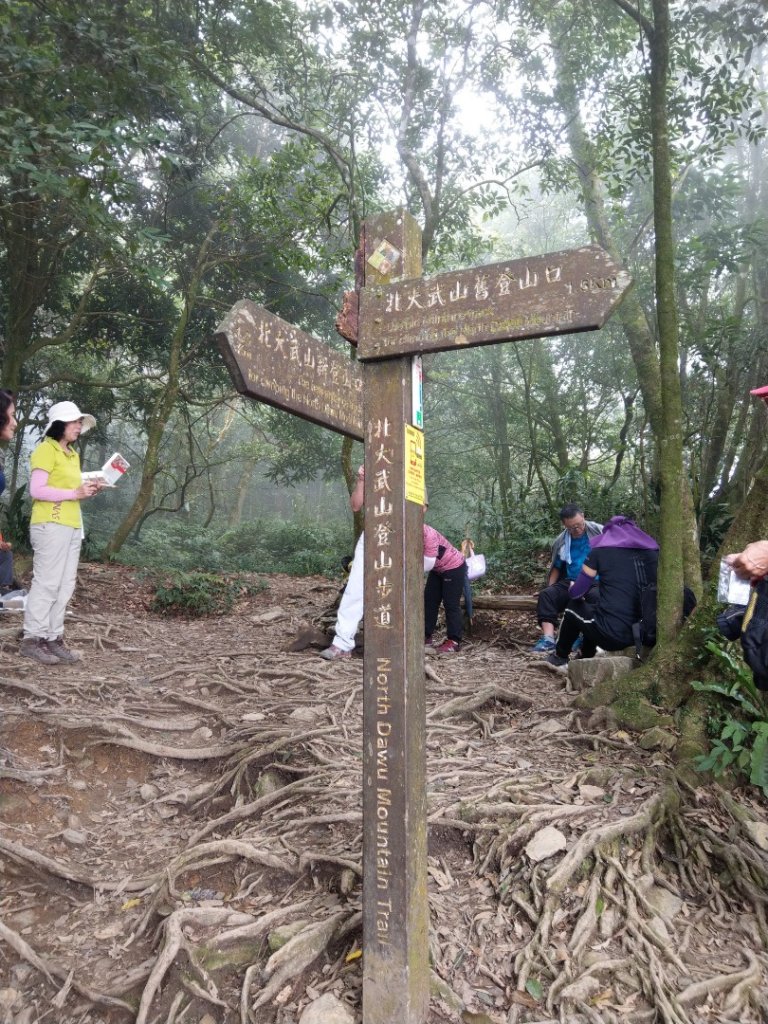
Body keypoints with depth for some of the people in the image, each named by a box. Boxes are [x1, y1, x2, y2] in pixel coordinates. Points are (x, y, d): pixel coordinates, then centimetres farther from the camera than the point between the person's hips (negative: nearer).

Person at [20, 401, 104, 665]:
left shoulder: (73, 454, 18)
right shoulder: (46, 449, -7)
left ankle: (53, 638, 13)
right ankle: (32, 640, 3)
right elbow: (37, 490, -15)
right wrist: (75, 493, -17)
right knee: (46, 583, -5)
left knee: (65, 585, 8)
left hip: (72, 525, 8)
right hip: (50, 524, -8)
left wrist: (88, 490, 3)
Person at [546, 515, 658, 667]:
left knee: (573, 607, 27)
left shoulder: (600, 550, 3)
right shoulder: (653, 551, 12)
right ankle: (585, 658, 51)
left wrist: (571, 587, 31)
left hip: (611, 634, -4)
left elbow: (576, 592, 8)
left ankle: (560, 657, 44)